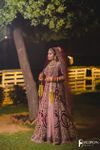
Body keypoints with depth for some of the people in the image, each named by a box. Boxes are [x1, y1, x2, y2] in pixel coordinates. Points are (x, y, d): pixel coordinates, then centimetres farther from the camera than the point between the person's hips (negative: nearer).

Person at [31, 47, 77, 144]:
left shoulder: (59, 64, -5)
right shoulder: (48, 64, 14)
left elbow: (64, 76, -9)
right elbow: (43, 74, 21)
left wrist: (53, 79, -18)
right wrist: (41, 77, -2)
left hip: (56, 90, -7)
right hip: (47, 90, 7)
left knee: (56, 111, -8)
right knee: (46, 111, 6)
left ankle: (59, 135, -2)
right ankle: (47, 133, 15)